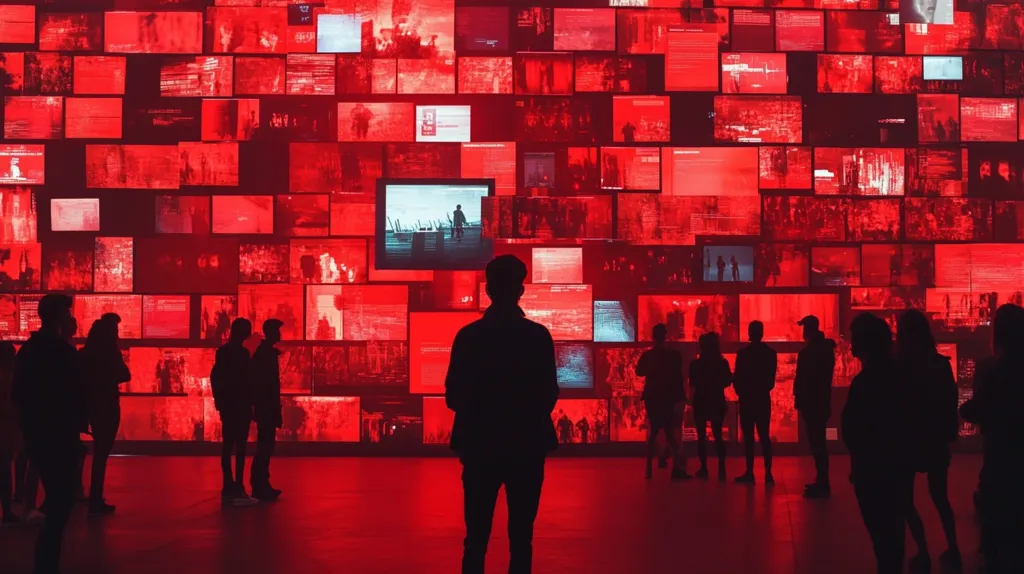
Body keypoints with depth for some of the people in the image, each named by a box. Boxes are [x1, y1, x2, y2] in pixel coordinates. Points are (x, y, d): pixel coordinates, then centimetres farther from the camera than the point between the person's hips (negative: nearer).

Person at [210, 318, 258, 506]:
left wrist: (219, 398, 18)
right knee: (240, 446, -10)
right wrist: (250, 402, -9)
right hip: (239, 405, -9)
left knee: (228, 444, 11)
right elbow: (244, 380, -15)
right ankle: (238, 490, -14)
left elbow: (215, 376, 15)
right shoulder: (241, 353, -13)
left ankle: (229, 487, 16)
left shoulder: (223, 351, 12)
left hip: (227, 404, 9)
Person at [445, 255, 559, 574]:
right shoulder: (538, 335, -6)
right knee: (521, 538, 5)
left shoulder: (468, 335, -4)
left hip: (480, 445, 1)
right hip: (526, 445, -1)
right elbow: (549, 395, -3)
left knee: (476, 537, 7)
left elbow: (453, 396, -2)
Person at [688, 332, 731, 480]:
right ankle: (721, 468, -5)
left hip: (701, 402, -2)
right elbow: (728, 381, 0)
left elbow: (692, 385, -5)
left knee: (702, 436, 7)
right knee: (717, 435, 8)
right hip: (717, 402, 2)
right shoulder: (722, 363, -4)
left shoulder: (696, 364, -7)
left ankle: (704, 468, 3)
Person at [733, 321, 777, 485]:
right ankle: (768, 473, 1)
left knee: (748, 437, 0)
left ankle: (750, 472, -1)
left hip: (747, 400, -4)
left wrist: (741, 393, 7)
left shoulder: (743, 353, -10)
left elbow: (737, 379, -7)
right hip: (763, 399, 4)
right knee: (764, 436, 6)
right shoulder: (771, 353, 3)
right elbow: (771, 380, 6)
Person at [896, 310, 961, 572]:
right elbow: (952, 401, -1)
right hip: (935, 441, 4)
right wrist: (950, 433, 9)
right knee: (940, 497, 19)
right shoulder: (941, 364, -4)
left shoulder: (898, 366, -14)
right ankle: (952, 551, 17)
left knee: (905, 500, 9)